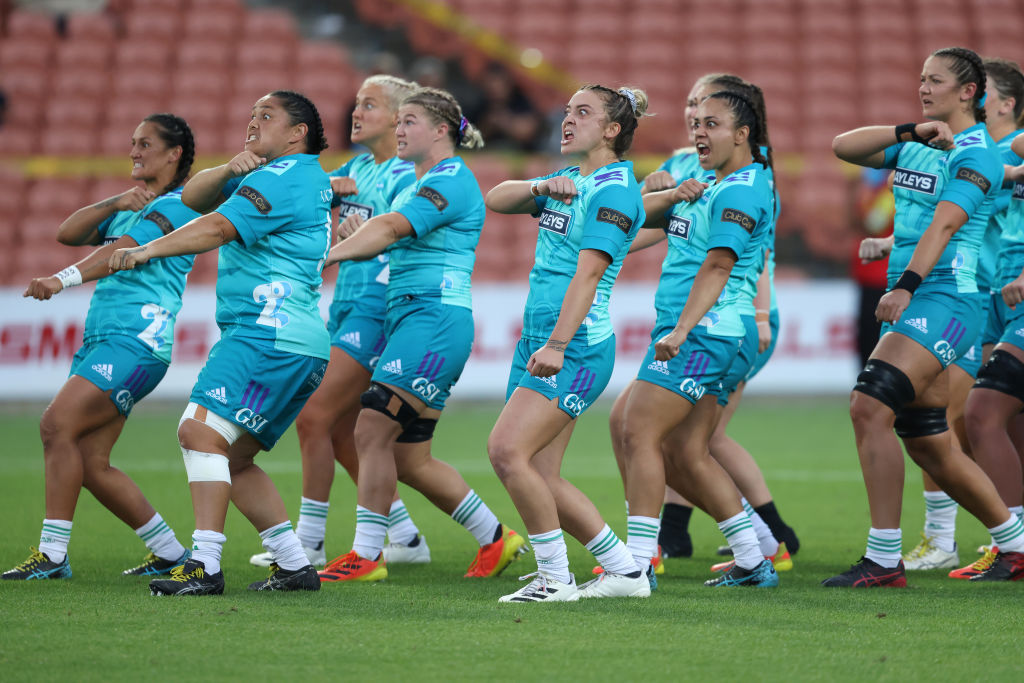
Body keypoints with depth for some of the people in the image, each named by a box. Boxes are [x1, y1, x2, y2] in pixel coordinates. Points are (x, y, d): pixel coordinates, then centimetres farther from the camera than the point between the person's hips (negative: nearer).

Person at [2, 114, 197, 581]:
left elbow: (124, 249, -18)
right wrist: (116, 203, -1)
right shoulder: (131, 208, 25)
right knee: (91, 463, 2)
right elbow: (68, 235, 15)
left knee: (58, 424, -21)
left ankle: (52, 555, -20)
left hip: (137, 339, -9)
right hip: (100, 336, 9)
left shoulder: (177, 205, -3)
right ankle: (171, 554, 12)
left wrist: (63, 280, -31)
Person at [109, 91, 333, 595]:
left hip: (270, 335, -11)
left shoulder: (282, 178, -8)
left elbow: (218, 226, -21)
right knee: (231, 458, 13)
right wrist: (230, 169, -3)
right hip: (299, 345, 11)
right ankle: (295, 564, 12)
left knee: (201, 430, -19)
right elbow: (193, 197, 17)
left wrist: (148, 250, -25)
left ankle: (205, 565, -27)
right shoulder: (308, 177, 23)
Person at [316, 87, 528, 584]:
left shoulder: (451, 180, -10)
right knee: (410, 458, 9)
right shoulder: (416, 183, 22)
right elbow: (385, 234, 14)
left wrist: (327, 255, -32)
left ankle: (367, 556, -8)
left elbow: (392, 227, -23)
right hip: (408, 316, 10)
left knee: (372, 433, -12)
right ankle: (495, 539, 20)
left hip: (436, 316, -10)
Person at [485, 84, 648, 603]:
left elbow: (588, 272, -20)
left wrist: (557, 345, -28)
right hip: (537, 339, 9)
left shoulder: (614, 189, -10)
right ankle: (625, 570, 13)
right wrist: (541, 187, -4)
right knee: (540, 477, 4)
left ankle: (555, 577, -12)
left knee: (507, 449, -20)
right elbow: (495, 200, 16)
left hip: (577, 346, -9)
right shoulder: (569, 181, 18)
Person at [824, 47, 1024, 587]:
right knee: (927, 443, 11)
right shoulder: (915, 148, 17)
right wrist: (910, 132, -6)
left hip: (943, 297, -9)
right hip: (907, 301, 9)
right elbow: (843, 147, 7)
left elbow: (944, 223, -20)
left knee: (869, 406, -22)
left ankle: (884, 560, -21)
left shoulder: (976, 155, -8)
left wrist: (906, 285, -32)